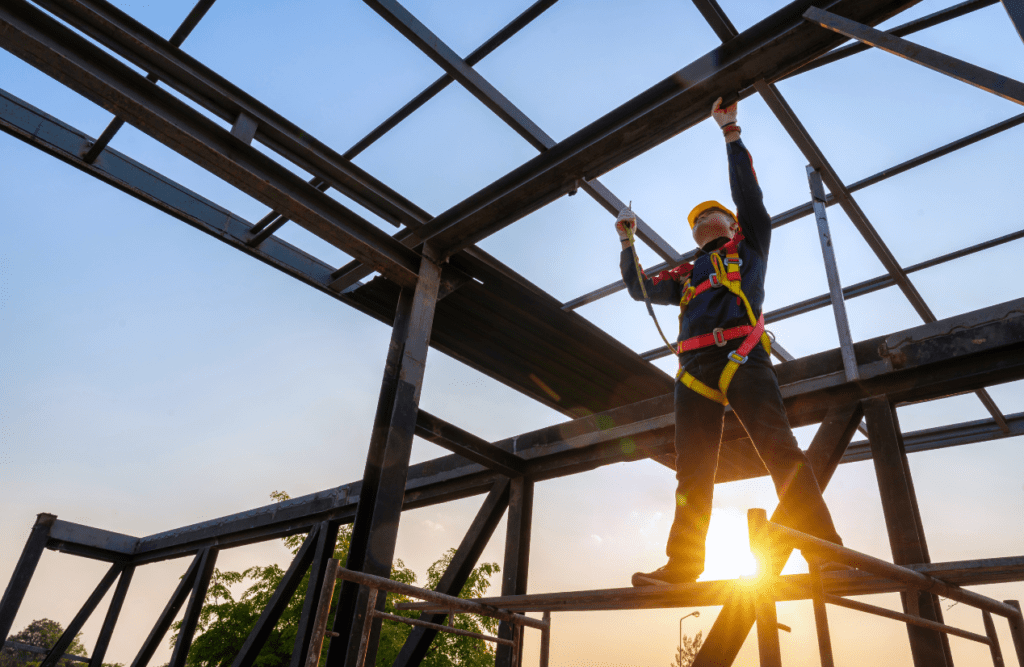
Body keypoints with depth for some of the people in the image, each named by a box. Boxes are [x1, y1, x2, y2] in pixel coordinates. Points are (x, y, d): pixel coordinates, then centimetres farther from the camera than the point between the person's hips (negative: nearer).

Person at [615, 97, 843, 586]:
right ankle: (682, 565, -5)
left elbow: (747, 189, 14)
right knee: (692, 468, -3)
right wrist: (627, 242, 28)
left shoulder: (748, 245, 24)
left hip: (742, 357, -4)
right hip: (695, 367, 4)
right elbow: (639, 288, 32)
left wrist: (730, 132, 14)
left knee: (779, 447, -17)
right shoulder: (686, 276, 33)